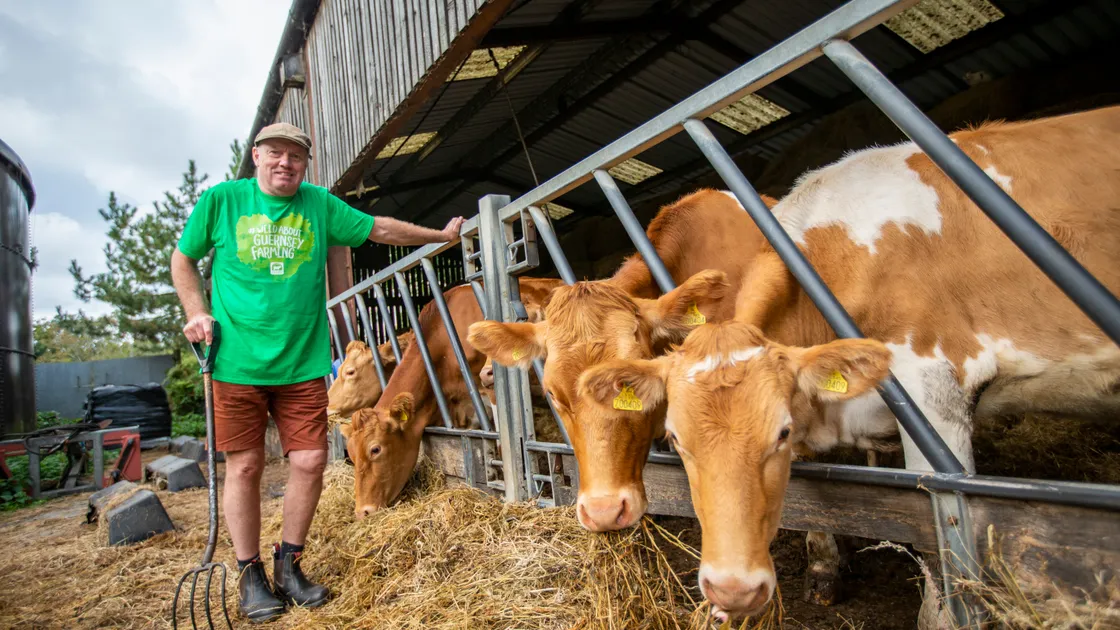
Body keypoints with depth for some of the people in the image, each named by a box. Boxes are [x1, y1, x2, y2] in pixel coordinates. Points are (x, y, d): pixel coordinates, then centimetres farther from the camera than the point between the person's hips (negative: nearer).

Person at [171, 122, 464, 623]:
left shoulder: (320, 205, 8)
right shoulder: (221, 199, 4)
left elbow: (381, 229, 13)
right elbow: (183, 259, 13)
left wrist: (441, 235, 16)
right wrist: (197, 313, 0)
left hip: (303, 363, 2)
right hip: (237, 362, -1)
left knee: (310, 461, 1)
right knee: (244, 467, 5)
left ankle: (288, 566, 23)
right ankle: (250, 575, 24)